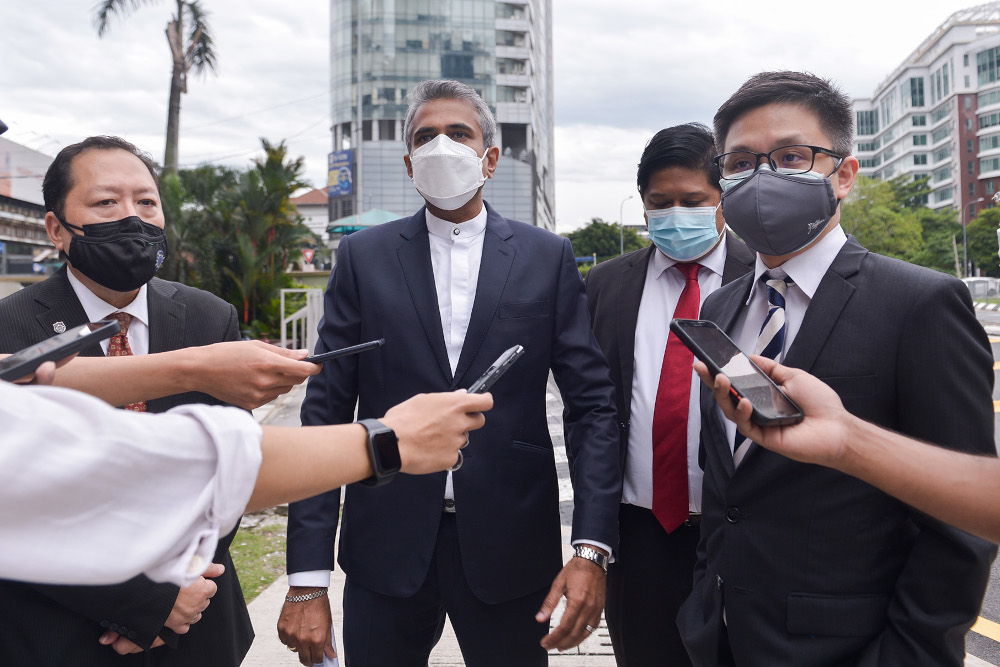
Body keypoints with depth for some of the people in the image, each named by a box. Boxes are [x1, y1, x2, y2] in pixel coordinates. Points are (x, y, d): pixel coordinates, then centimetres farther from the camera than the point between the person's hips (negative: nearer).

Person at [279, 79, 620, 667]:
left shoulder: (549, 258, 2)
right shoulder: (364, 258, 2)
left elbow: (592, 404, -2)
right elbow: (326, 414, -2)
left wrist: (592, 549, -12)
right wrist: (307, 581, -6)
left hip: (510, 551, 0)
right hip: (386, 552, 1)